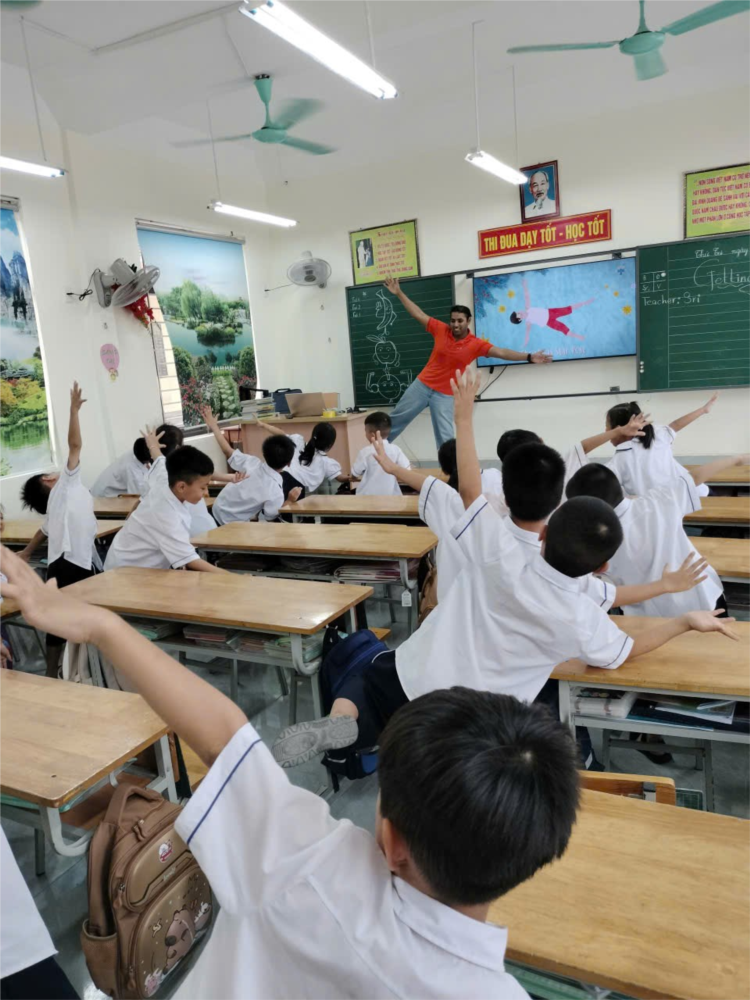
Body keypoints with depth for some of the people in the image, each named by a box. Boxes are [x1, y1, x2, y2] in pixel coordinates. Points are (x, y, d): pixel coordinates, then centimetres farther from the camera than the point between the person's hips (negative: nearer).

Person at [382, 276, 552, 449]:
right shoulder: (441, 330, -7)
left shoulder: (476, 344, -12)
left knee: (445, 436, -5)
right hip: (423, 385, 2)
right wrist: (399, 293, 2)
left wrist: (529, 357, -29)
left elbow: (501, 352, -19)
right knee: (397, 418, 12)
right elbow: (419, 314, 1)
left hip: (445, 394, -2)